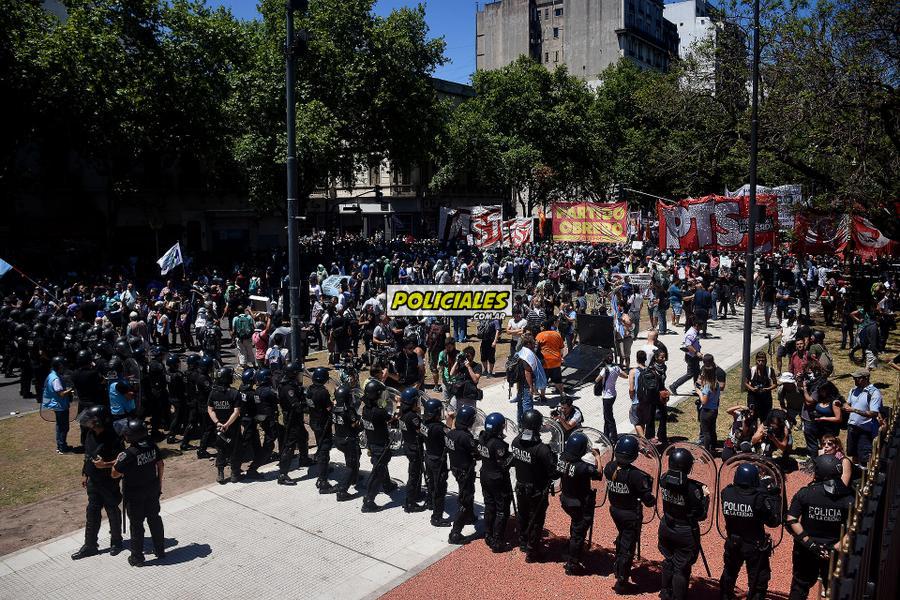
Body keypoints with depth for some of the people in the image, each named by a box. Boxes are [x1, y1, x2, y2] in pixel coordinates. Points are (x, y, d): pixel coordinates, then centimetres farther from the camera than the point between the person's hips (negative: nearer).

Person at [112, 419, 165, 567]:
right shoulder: (151, 445, -10)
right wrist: (159, 482, 14)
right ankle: (160, 550, 33)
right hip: (153, 490, 5)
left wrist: (118, 460, -1)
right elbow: (161, 464, 1)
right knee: (155, 519, 19)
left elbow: (115, 474, -19)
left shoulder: (129, 454, -27)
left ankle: (137, 558, 24)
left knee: (136, 525, 10)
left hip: (134, 495, -5)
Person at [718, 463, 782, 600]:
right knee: (758, 583, 14)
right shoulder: (758, 498, -26)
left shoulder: (726, 493, -15)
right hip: (755, 547, -4)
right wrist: (774, 497, -8)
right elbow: (774, 521, -15)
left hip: (732, 544, 4)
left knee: (728, 576, 26)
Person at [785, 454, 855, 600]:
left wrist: (808, 542, -13)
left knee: (800, 587, 15)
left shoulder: (804, 493, -13)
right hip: (833, 553, 1)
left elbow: (791, 521, -17)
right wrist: (835, 547, -13)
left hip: (806, 550, -1)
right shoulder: (848, 498, -10)